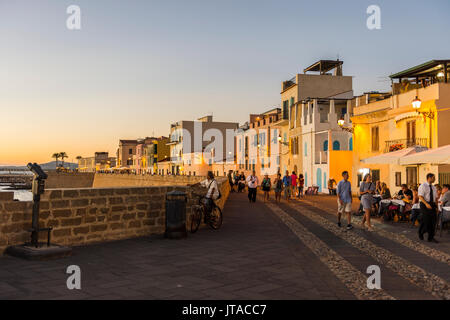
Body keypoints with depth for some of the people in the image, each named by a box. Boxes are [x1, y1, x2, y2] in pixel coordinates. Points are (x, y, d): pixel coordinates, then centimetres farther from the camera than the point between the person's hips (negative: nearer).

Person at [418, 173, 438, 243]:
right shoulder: (423, 186, -7)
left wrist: (436, 206, 7)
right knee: (426, 221, -6)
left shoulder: (434, 187, 14)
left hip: (432, 205, 6)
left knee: (433, 221, 1)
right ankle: (421, 233, 20)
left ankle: (431, 237, 7)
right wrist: (426, 204, -27)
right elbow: (420, 196, -15)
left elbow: (435, 198, 17)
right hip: (425, 205, -6)